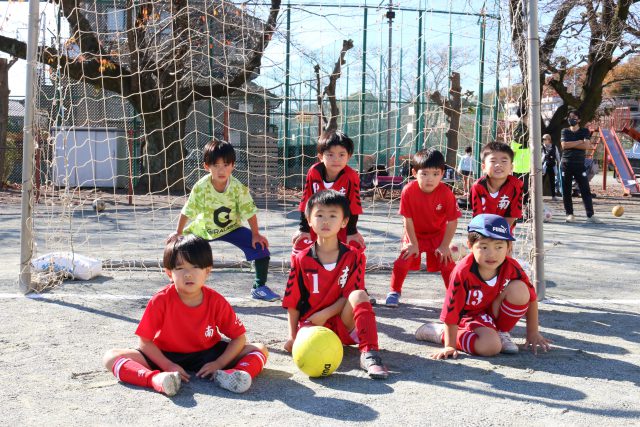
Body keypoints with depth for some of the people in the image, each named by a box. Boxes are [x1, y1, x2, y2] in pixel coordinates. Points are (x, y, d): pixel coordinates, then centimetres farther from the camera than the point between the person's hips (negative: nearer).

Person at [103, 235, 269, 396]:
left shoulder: (216, 301, -13)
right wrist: (168, 366, -24)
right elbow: (145, 341, -12)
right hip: (165, 356, -1)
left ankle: (229, 376, -43)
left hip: (207, 355, 1)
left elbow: (238, 337, -7)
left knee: (261, 349, -15)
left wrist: (219, 364, -21)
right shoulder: (161, 300, -17)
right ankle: (156, 379, -47)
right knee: (112, 357, -23)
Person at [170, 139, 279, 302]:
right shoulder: (201, 187, -25)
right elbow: (187, 211, -14)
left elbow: (249, 211, -14)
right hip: (203, 229, 0)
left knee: (261, 247, -16)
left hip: (231, 228, 0)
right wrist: (178, 233, -7)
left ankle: (259, 288, 2)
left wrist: (256, 235, -16)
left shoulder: (238, 187, -24)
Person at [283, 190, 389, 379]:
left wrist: (324, 314, -17)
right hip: (311, 324, -1)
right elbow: (292, 302, 3)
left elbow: (352, 296, -7)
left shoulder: (353, 256, 0)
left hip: (344, 325, 1)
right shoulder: (301, 260, 1)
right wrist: (292, 336, -3)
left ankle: (369, 354, -34)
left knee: (359, 295, -30)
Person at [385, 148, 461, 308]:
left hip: (438, 234, 0)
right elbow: (408, 220, -17)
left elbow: (452, 222, -17)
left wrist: (445, 246, -14)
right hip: (414, 234, 0)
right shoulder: (408, 191, -26)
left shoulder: (446, 193, -26)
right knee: (403, 260, -9)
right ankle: (394, 292, 13)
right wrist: (413, 244, -13)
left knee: (447, 262, -7)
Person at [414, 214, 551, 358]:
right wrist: (450, 346, -20)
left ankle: (501, 333, -1)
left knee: (519, 289, -23)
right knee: (490, 346, -33)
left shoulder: (511, 267, -18)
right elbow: (452, 311, -24)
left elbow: (531, 297, -3)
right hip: (470, 316, -4)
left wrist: (532, 333, 1)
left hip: (496, 312, 4)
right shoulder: (463, 272, -30)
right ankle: (440, 332, -7)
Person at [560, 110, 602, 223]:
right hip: (566, 164, 1)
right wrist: (579, 142, -6)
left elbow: (587, 145, -10)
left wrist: (570, 144, -9)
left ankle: (590, 215, -6)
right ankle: (569, 214, 11)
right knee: (566, 191, 2)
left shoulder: (584, 131, 7)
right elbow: (564, 145, -8)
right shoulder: (565, 131, 10)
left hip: (579, 164, -1)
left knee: (586, 190, -5)